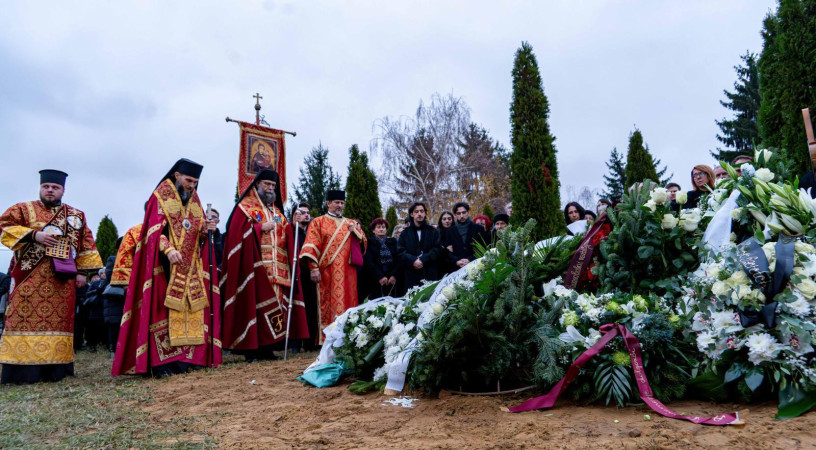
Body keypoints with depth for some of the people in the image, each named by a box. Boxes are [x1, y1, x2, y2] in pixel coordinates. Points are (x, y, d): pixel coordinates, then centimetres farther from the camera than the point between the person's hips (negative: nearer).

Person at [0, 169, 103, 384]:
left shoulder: (77, 215, 16)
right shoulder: (23, 209, 12)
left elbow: (86, 245, 14)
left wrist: (83, 271, 6)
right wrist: (33, 235, -12)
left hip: (63, 278, 2)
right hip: (30, 276, -2)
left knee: (60, 319, 1)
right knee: (25, 317, -7)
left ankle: (56, 367, 5)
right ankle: (23, 368, -5)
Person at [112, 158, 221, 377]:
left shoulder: (194, 200, 17)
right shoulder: (161, 196, 0)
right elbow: (154, 229, -10)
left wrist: (205, 230, -5)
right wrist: (168, 249, -25)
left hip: (191, 266, 6)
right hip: (165, 266, -5)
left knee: (190, 309, 0)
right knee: (163, 308, -7)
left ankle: (183, 357, 3)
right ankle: (160, 360, -4)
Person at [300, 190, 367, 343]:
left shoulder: (350, 223, 19)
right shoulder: (318, 222, 5)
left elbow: (363, 241, 15)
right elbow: (312, 247, -5)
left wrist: (355, 230, -3)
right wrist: (314, 268, -15)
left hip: (347, 272, 4)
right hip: (327, 273, -4)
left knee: (347, 302, 4)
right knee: (328, 305, -4)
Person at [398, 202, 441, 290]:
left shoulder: (433, 231, 13)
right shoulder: (405, 233, 14)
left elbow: (437, 249, 1)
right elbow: (400, 251, 3)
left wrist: (423, 259, -12)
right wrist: (413, 260, -14)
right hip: (411, 275, 0)